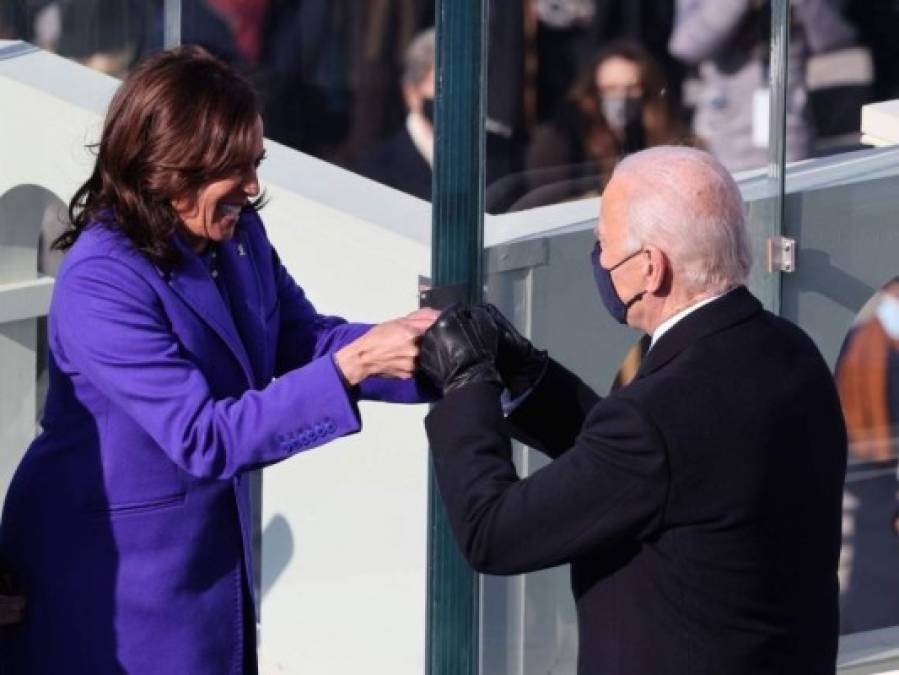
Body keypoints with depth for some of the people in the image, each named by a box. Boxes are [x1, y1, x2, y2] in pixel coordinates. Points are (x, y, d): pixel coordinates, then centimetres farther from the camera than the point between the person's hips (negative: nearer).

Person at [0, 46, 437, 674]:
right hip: (109, 574, -8)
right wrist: (352, 366, -33)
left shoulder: (239, 234, -3)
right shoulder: (101, 283, -27)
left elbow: (304, 340, 5)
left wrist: (413, 343, -15)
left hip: (214, 547, 8)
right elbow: (204, 437, -29)